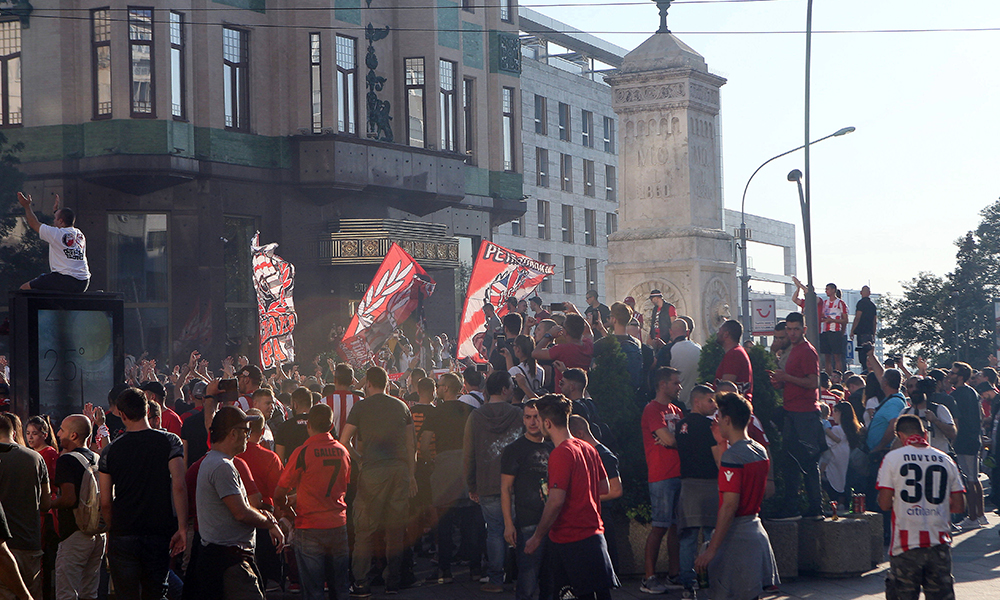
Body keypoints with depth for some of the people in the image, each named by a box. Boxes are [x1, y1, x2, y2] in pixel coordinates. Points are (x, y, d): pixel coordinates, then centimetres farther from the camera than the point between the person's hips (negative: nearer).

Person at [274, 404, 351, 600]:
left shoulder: (303, 453, -12)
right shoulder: (343, 451, 3)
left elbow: (280, 493, -7)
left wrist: (286, 508, 15)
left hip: (310, 527, -5)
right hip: (338, 525, 5)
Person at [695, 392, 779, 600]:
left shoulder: (732, 455, -18)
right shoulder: (761, 451, 9)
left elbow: (729, 505, -21)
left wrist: (712, 550, -19)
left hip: (736, 536, -9)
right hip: (757, 534, 9)